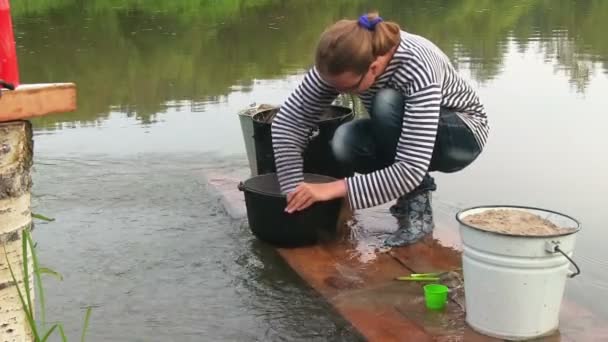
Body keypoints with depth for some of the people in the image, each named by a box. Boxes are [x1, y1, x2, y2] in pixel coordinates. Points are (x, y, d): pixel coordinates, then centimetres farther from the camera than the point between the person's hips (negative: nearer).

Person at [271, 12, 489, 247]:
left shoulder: (418, 68, -38)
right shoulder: (344, 62, -23)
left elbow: (411, 170, -41)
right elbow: (289, 120, -20)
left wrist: (336, 188, -42)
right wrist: (294, 191, -26)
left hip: (462, 134, -5)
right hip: (405, 133, 5)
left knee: (387, 103, -35)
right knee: (344, 143, -28)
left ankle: (417, 209, -18)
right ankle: (409, 192, -1)